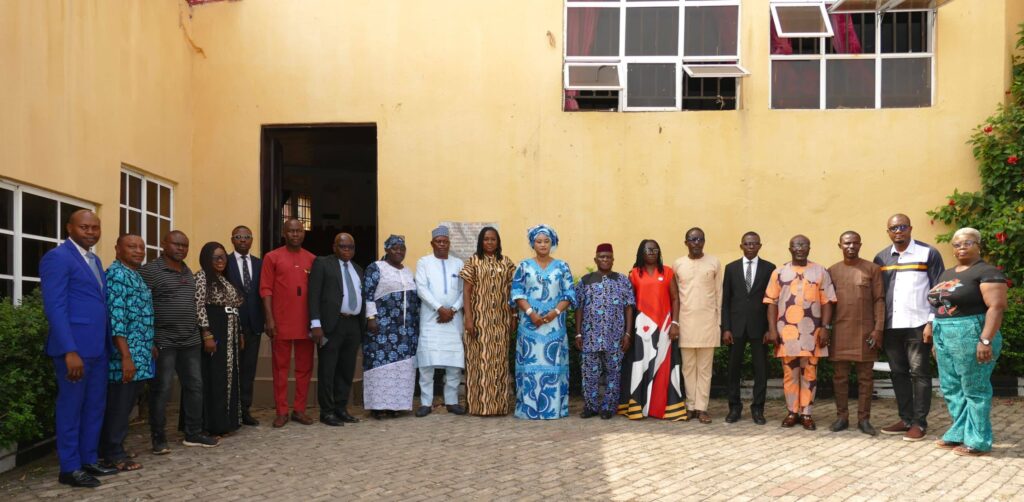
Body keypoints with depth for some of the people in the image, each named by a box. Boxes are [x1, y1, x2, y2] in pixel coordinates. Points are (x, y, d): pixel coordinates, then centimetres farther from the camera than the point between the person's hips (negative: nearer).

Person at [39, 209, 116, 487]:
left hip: (97, 347, 8)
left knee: (95, 407, 14)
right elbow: (55, 307, -16)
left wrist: (107, 343, 9)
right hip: (74, 348, -8)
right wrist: (70, 351, -21)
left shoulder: (94, 260, 17)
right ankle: (69, 468, 12)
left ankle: (89, 461, 25)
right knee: (71, 408, 2)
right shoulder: (57, 257, -10)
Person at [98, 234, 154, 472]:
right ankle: (114, 455, 7)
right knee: (118, 406, -1)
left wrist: (149, 348, 22)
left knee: (125, 406, 14)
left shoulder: (135, 276, 16)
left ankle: (112, 450, 22)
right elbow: (116, 318, -20)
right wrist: (126, 356, -23)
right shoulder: (117, 274, -13)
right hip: (126, 355, -9)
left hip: (139, 355, 9)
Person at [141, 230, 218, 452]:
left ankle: (193, 434, 19)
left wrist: (204, 335, 17)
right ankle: (159, 439, 8)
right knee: (161, 390, -1)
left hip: (191, 341, 7)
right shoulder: (149, 271, -8)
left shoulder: (188, 273, 15)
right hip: (163, 342, -7)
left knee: (195, 386, 9)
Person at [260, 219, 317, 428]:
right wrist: (269, 319, -11)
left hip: (306, 323, 3)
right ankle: (281, 411, 9)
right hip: (281, 323, -3)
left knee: (305, 367, 6)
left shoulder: (312, 260, 9)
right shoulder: (272, 257, 1)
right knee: (280, 366, 3)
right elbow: (266, 289, -3)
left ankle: (299, 409, 15)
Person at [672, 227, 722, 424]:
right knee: (688, 367, 5)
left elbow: (719, 294, 4)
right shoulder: (678, 264, 5)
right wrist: (674, 322, 4)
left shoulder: (714, 263, 2)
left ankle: (702, 408, 3)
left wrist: (719, 322, 1)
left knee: (705, 367, 1)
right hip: (685, 321, 1)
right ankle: (691, 406, 11)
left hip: (708, 321, -1)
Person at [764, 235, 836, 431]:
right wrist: (772, 329, -5)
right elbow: (772, 303, 3)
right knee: (789, 374, 5)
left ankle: (806, 413, 11)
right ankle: (792, 412, 14)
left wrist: (824, 328, -8)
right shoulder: (779, 273, 5)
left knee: (809, 374, 4)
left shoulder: (820, 272, 4)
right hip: (786, 332, 0)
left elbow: (826, 303, 2)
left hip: (811, 333, 0)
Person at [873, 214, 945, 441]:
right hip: (890, 326, 5)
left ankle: (919, 423, 5)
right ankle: (905, 419, 17)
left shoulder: (928, 254, -2)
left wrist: (932, 322, -10)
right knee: (898, 373, 9)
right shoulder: (881, 258, 10)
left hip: (918, 325, -4)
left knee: (919, 373, 0)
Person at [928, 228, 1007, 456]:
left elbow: (996, 307, -17)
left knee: (974, 390, -2)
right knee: (951, 389, 12)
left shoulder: (987, 272, -9)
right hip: (945, 338, 9)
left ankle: (978, 441, 5)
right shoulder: (947, 274, 17)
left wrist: (986, 340, -24)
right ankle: (959, 434, 21)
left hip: (971, 337, -9)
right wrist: (937, 341, 18)